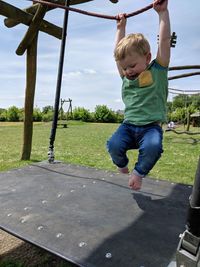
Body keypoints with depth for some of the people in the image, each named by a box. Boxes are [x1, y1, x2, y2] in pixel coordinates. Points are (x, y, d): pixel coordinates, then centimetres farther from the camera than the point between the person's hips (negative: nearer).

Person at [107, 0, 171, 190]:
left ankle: (139, 172, -2)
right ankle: (121, 164, 12)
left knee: (153, 147, -34)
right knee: (114, 145, -24)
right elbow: (119, 49, 22)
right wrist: (121, 28, 29)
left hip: (151, 127, -3)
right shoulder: (126, 77, 13)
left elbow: (165, 40, 2)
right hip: (128, 125, 4)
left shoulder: (158, 71, 3)